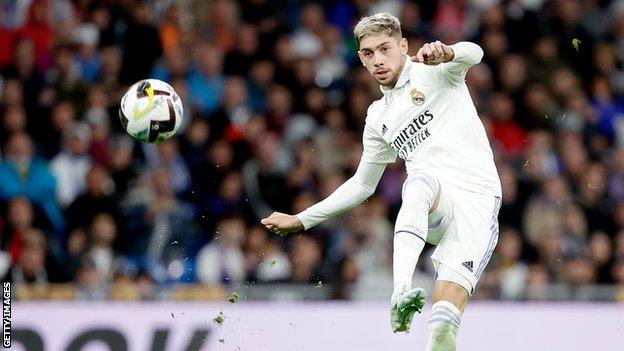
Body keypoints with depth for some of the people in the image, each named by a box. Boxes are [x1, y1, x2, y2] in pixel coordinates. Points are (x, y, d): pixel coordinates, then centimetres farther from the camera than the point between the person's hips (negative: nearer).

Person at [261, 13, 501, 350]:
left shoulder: (431, 72, 9)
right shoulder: (379, 118, 25)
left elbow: (472, 54, -14)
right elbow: (362, 184, 35)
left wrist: (444, 53, -38)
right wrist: (301, 220, 34)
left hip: (478, 199, -2)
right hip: (432, 211, 2)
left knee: (452, 288, -26)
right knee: (421, 181, -36)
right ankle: (402, 289, -53)